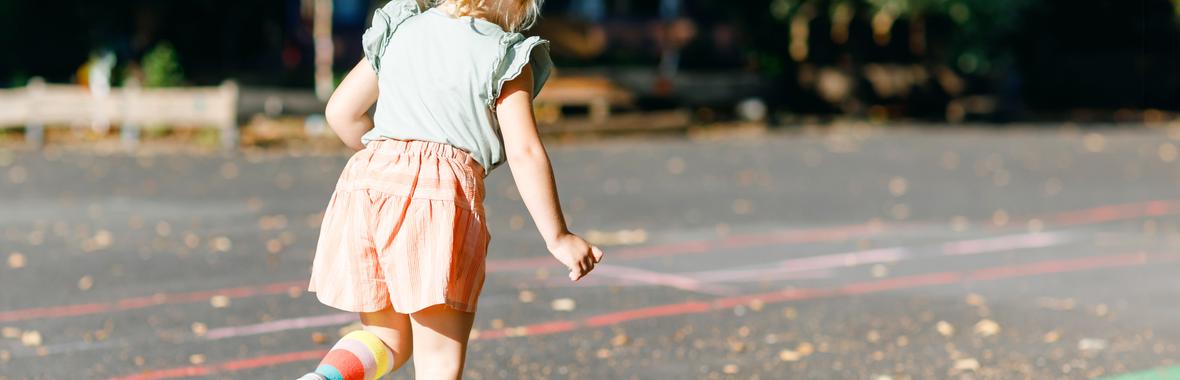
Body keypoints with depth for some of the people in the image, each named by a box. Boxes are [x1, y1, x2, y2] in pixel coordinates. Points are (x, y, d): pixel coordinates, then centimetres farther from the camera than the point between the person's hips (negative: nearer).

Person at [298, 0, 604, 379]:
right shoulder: (506, 56, 5)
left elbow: (340, 112, 20)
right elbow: (525, 152, -3)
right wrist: (558, 237, 0)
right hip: (443, 188, -5)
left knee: (388, 338, 19)